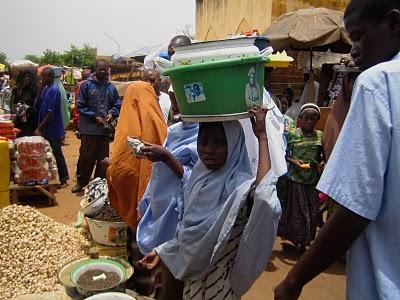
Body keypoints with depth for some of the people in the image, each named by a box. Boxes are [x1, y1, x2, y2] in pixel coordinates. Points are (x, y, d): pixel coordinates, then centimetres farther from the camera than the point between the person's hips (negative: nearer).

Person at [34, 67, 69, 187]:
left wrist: (39, 128, -18)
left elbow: (51, 112, -20)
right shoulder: (46, 89, 11)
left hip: (53, 129, -8)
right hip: (46, 129, 8)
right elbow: (40, 106, 15)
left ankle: (64, 179, 10)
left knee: (57, 153, -1)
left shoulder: (54, 90, -16)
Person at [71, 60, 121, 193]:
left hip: (105, 128, 3)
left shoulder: (111, 87, 8)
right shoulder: (86, 85, -1)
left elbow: (117, 105, 13)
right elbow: (80, 106, -3)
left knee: (103, 157, 10)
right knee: (86, 156, 1)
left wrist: (111, 114, -7)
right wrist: (94, 117, -11)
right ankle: (81, 182, 18)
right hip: (89, 128, -3)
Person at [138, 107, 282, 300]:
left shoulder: (239, 186, -25)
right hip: (193, 272, 7)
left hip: (217, 278, -6)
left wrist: (262, 137, -42)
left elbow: (264, 200, -50)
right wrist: (161, 251, 11)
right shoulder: (199, 178, -2)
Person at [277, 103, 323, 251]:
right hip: (296, 178, -3)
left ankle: (304, 243, 26)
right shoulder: (292, 134, -6)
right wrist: (294, 161, -17)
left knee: (312, 212, 10)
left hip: (313, 179, 3)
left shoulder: (320, 135, 2)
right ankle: (295, 239, 25)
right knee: (296, 211, 7)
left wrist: (317, 162, -10)